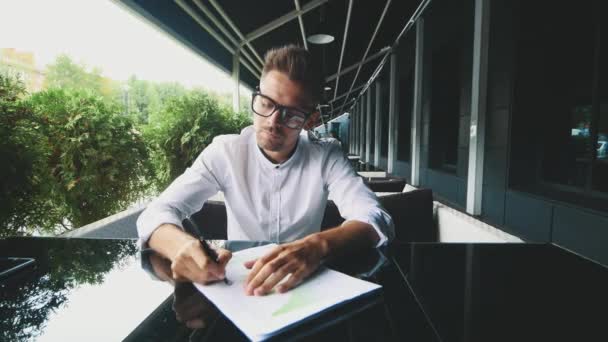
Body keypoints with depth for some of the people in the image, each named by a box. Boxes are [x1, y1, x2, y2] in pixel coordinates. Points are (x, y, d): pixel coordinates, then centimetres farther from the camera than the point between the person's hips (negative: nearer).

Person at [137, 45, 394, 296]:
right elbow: (156, 214, -13)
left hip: (303, 284, 0)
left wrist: (318, 245, -39)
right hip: (237, 283, 1)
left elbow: (377, 221, -20)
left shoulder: (326, 157, -10)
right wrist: (183, 246, -35)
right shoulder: (225, 152, -9)